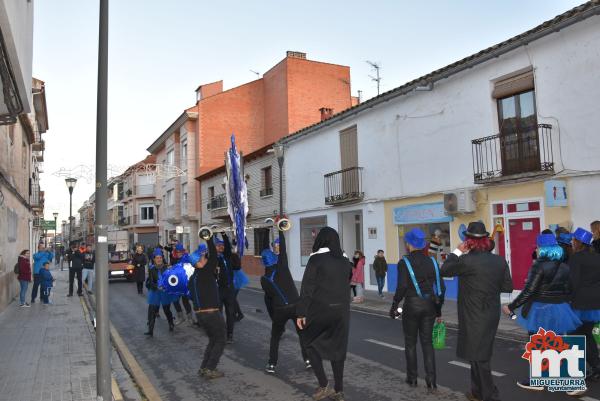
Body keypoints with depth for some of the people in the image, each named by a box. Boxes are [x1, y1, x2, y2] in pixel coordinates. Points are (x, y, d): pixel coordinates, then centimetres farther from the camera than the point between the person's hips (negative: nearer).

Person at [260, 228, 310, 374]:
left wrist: (272, 316, 16)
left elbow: (268, 299, 6)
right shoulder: (282, 266, -6)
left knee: (275, 337, 18)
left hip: (280, 310, 1)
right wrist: (280, 230, 8)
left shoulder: (264, 279, 0)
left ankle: (272, 365, 16)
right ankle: (308, 360, 16)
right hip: (296, 306, 0)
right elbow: (283, 249, -2)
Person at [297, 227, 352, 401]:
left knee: (310, 343, 13)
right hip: (341, 310, 5)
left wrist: (301, 313, -11)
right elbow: (347, 282, 10)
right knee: (337, 348, 13)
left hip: (319, 310, -5)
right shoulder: (345, 261, 4)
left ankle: (324, 385, 5)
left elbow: (307, 288, -14)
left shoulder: (316, 259, -12)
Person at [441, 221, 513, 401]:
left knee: (479, 357, 5)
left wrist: (457, 251, -1)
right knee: (479, 354, 21)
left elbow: (444, 270, -7)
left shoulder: (466, 261, -21)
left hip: (474, 318, -7)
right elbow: (508, 287, 5)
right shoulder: (500, 261, -2)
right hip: (492, 315, 7)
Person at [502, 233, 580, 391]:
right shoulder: (564, 267, 4)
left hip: (541, 310, -6)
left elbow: (529, 291, -19)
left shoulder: (539, 266, -17)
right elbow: (567, 291, 10)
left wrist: (511, 307, -13)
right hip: (560, 309, 6)